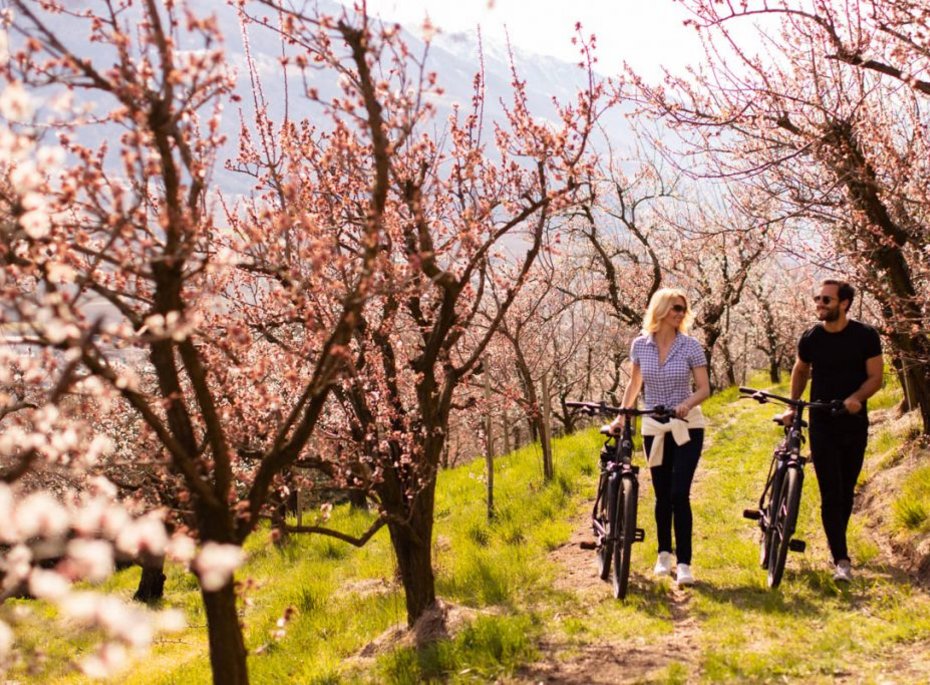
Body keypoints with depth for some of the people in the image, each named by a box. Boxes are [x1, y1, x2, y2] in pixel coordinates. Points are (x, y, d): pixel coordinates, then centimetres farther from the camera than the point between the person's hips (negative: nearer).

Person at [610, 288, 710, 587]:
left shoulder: (690, 346, -8)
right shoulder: (640, 345, -2)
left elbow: (704, 388, -7)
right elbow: (634, 383, 11)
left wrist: (687, 404, -26)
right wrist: (621, 415, 6)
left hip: (687, 427, -2)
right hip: (654, 429, 2)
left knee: (679, 493, -12)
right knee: (662, 495, 9)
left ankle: (684, 563, -5)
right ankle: (664, 553, 29)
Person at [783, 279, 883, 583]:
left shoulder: (865, 336, -6)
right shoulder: (811, 338, -2)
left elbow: (875, 377, -5)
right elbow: (800, 371, 15)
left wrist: (856, 397, -23)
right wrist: (792, 407, 7)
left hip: (854, 424, 0)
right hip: (822, 425, 0)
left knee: (846, 491, 10)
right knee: (831, 493, -8)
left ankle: (837, 544, 29)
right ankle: (841, 559, -8)